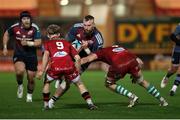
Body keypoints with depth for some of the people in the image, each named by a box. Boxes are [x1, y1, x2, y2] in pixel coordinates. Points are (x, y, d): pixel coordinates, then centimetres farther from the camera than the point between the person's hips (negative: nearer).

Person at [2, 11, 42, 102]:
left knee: (31, 78, 6)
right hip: (19, 54, -1)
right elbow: (6, 35, 10)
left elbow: (38, 43, -14)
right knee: (20, 71, -30)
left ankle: (29, 95, 34)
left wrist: (28, 43, -28)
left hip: (31, 56, 1)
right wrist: (5, 47, 4)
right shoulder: (15, 28, -10)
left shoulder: (34, 28, -13)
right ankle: (20, 85, 2)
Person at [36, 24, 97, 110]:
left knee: (47, 82, 28)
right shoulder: (67, 43, 31)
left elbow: (46, 54, 4)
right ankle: (90, 103, 9)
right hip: (69, 66, 1)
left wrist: (42, 71, 1)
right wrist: (77, 71, 28)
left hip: (55, 67, -1)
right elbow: (77, 58, 20)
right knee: (79, 84, 21)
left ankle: (46, 104, 26)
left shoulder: (48, 43, 26)